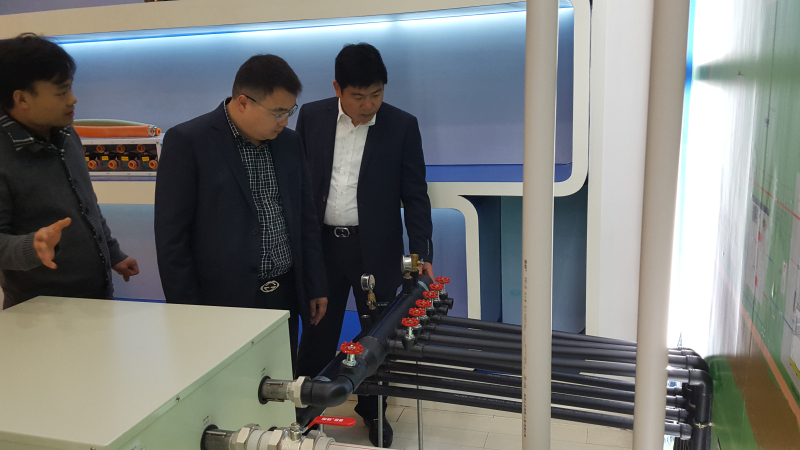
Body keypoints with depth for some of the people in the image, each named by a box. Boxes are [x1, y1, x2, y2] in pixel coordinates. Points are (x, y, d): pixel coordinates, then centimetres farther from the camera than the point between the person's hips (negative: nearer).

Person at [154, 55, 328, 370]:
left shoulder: (288, 142, 8)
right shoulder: (187, 142, -10)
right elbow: (171, 235, -9)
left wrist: (316, 286, 12)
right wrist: (186, 311, -9)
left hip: (285, 297, 5)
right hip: (224, 301, -5)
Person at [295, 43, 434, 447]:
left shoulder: (402, 125, -6)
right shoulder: (312, 117, 0)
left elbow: (415, 195, -4)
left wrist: (422, 253, -11)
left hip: (376, 249, -1)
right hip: (321, 245, 1)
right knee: (317, 331, 11)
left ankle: (373, 409, 34)